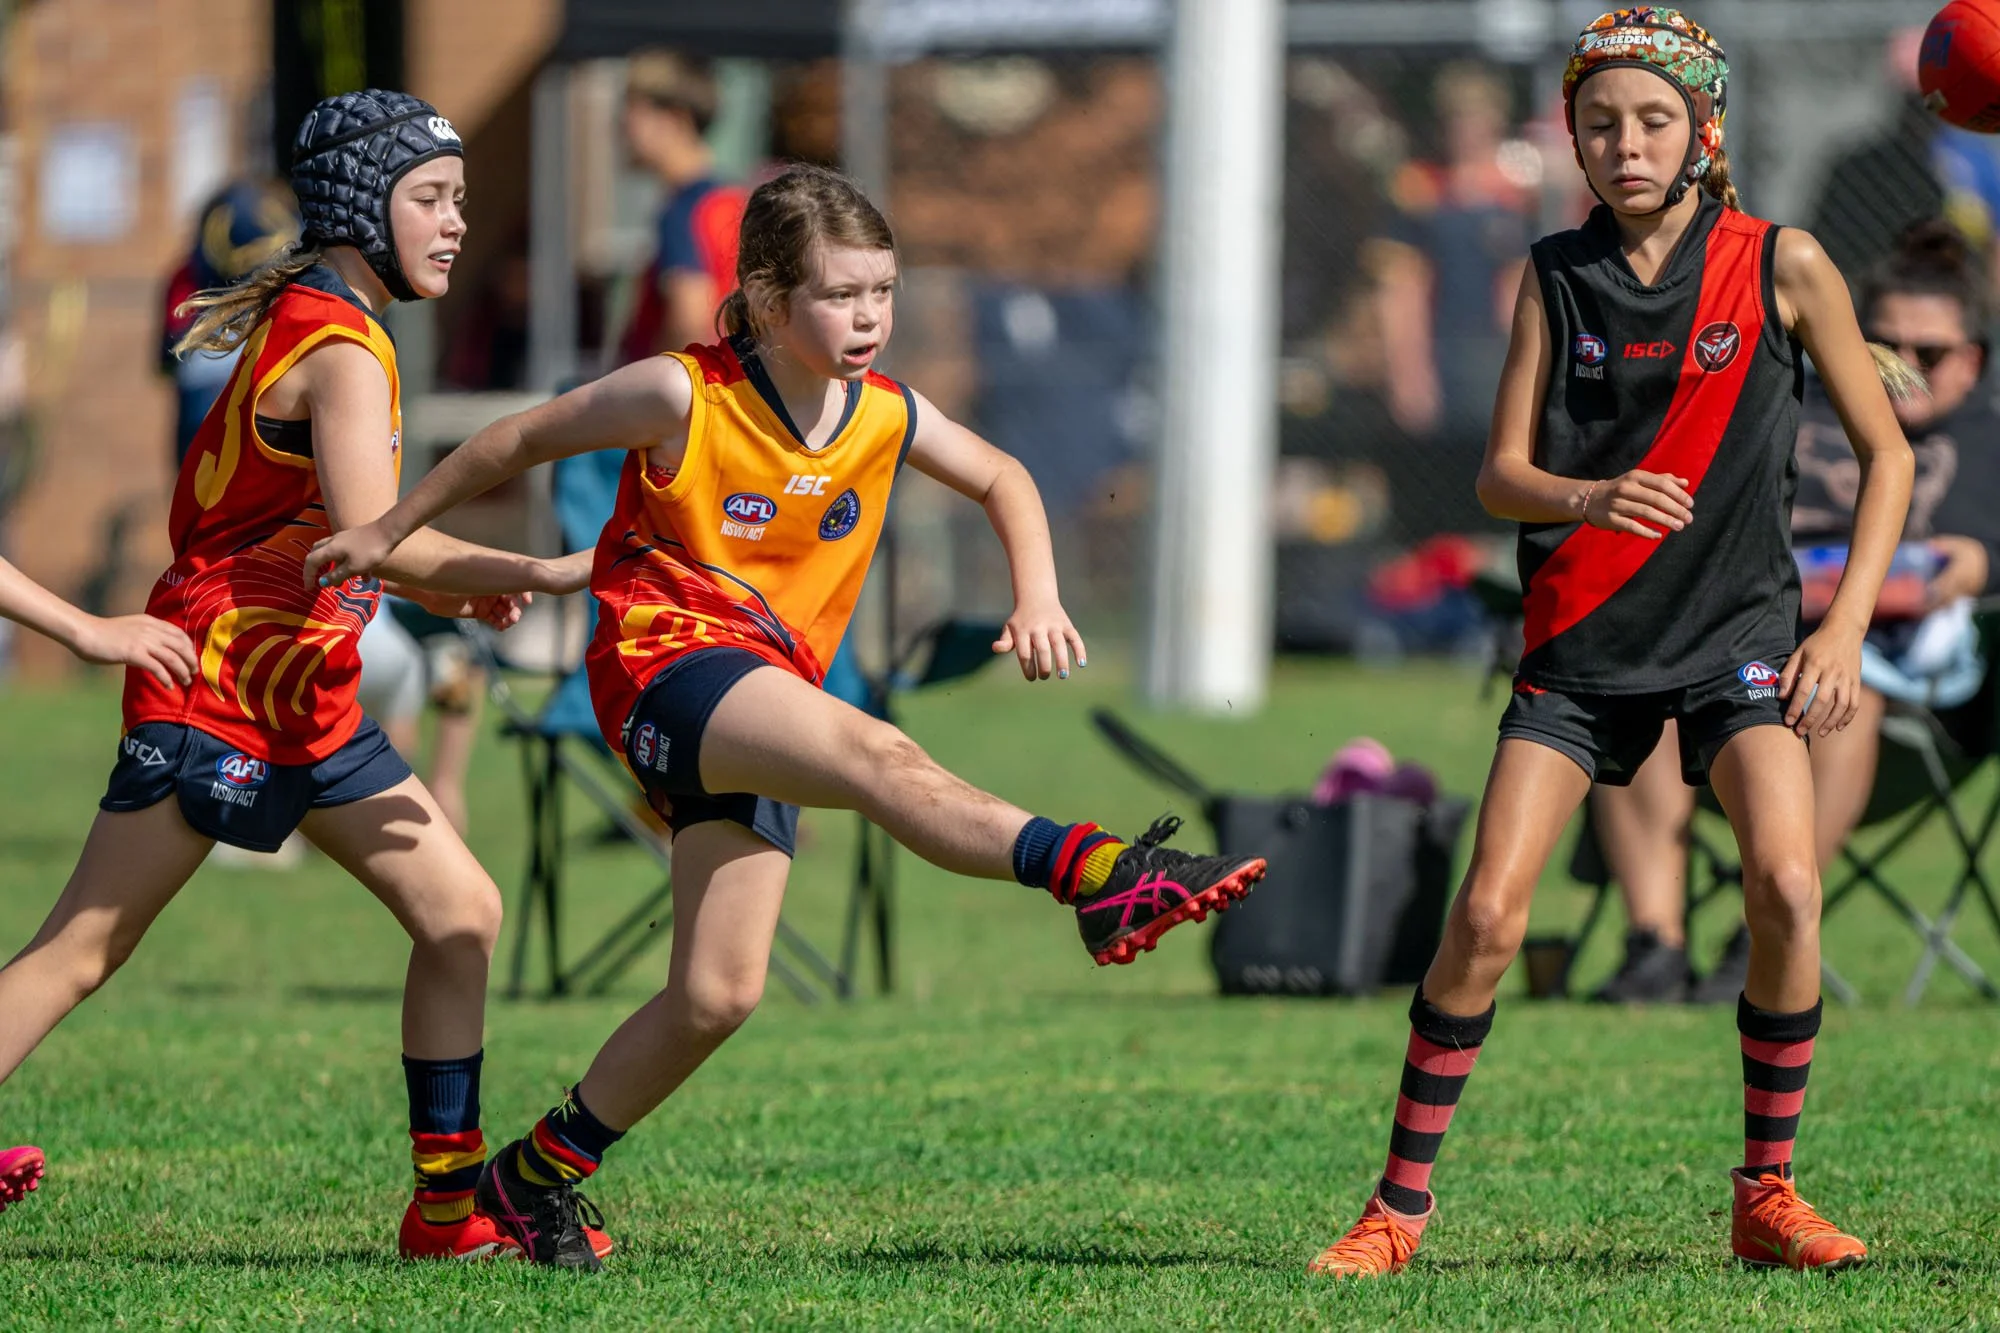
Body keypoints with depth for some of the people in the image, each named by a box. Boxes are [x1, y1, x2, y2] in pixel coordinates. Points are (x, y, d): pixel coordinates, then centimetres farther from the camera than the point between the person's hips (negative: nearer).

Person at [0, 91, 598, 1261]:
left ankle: (451, 1203, 9)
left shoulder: (318, 324, 14)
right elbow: (369, 532, -30)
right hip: (218, 686, -10)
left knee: (463, 914, 6)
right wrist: (533, 574, -31)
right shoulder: (341, 349, -16)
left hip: (307, 701, 10)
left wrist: (442, 587, 5)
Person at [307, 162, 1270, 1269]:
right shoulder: (683, 398, -10)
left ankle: (535, 1177, 13)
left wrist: (1037, 599, 6)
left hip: (770, 702, 7)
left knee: (716, 995, -2)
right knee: (878, 755, -34)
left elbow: (1002, 480, 22)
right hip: (664, 667, -7)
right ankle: (1096, 875, -54)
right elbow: (521, 440, 3)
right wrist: (390, 531, 11)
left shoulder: (887, 418, 3)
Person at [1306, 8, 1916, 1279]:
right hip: (1584, 637, 2)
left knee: (1787, 886, -22)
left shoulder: (1782, 264, -3)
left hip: (1738, 627, -1)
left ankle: (1768, 1192, -6)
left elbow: (1886, 452, 3)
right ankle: (1402, 1199, 4)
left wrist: (1847, 625, -7)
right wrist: (1588, 496, -25)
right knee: (1488, 912, -9)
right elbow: (1502, 475, -2)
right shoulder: (1558, 274, 2)